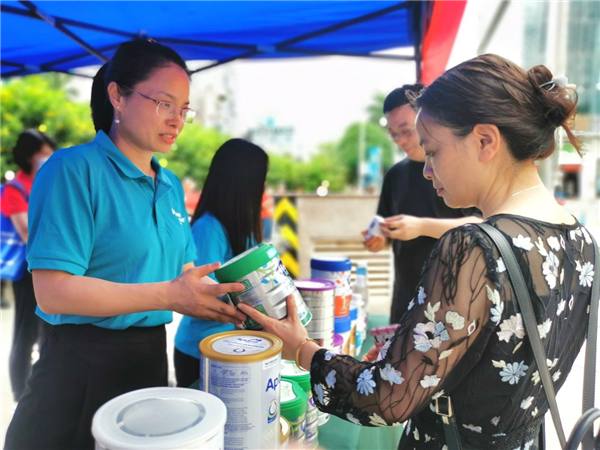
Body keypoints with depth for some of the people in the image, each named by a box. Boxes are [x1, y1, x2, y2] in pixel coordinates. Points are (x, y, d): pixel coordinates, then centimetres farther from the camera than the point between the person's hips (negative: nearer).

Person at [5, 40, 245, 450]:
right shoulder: (75, 170, -14)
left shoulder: (172, 186, 9)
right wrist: (170, 295, -25)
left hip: (153, 357, 7)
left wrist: (223, 293, -8)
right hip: (82, 367, -7)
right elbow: (54, 291, -22)